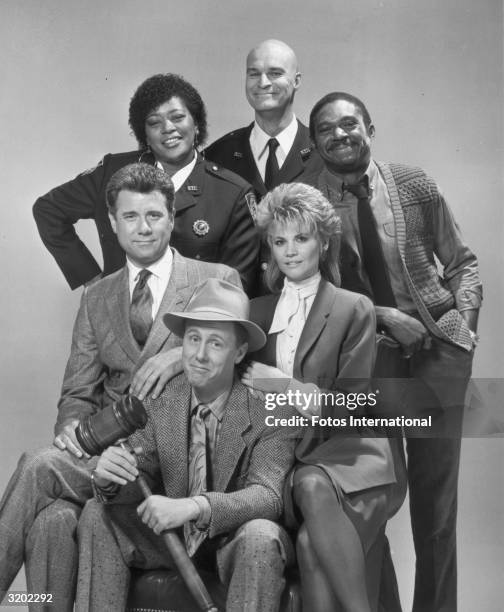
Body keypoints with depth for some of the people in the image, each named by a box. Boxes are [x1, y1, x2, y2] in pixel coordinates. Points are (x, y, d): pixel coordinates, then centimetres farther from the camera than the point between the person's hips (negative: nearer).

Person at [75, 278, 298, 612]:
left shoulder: (270, 409, -18)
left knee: (261, 535, -35)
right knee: (97, 515, -12)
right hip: (173, 534, 4)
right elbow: (143, 475, -3)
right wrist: (109, 479, -28)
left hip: (236, 542, -4)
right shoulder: (158, 399, -6)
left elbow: (267, 496, -27)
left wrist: (194, 506, -43)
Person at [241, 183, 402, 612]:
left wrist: (281, 383, -10)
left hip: (346, 453, -2)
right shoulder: (259, 311, 18)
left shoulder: (354, 309, 4)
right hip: (283, 458, 2)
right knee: (312, 542, -29)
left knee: (314, 487, -36)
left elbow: (347, 408, -3)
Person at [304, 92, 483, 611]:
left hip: (439, 353, 2)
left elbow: (461, 261, 13)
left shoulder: (413, 184, 6)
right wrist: (381, 316, -12)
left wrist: (463, 318, -1)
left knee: (436, 500, 9)